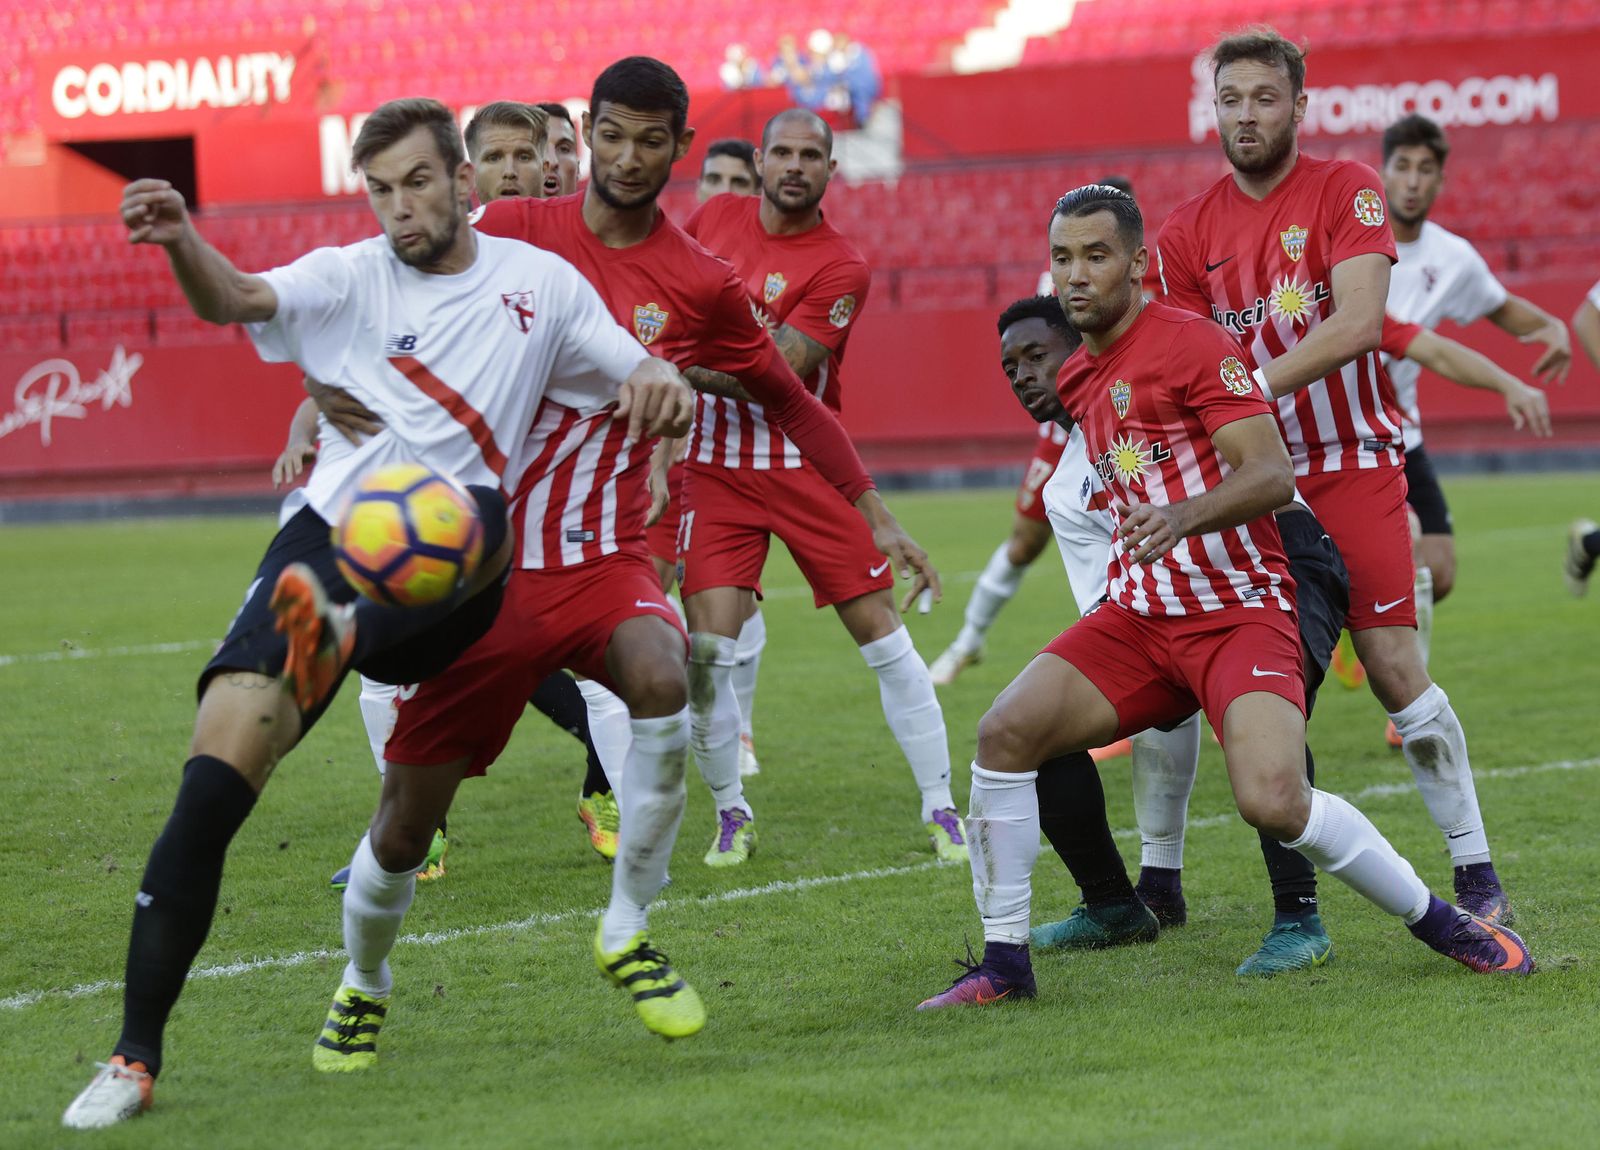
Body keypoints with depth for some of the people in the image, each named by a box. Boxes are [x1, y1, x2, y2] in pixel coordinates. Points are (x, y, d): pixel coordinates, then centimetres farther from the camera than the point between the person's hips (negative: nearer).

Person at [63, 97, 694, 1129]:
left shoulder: (539, 281, 14)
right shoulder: (351, 278, 8)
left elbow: (636, 371, 17)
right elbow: (238, 300, -9)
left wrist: (660, 380, -9)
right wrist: (182, 242, -33)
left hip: (444, 583, 1)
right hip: (329, 538, -1)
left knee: (475, 523, -37)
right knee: (213, 785, -16)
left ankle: (340, 634, -58)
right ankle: (135, 1059, -12)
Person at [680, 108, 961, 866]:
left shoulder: (840, 267, -12)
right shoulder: (712, 219, 3)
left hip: (806, 466, -2)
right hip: (716, 469, 2)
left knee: (881, 632, -1)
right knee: (707, 648, -9)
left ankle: (940, 808, 9)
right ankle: (730, 814, 9)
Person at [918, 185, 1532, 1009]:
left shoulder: (1191, 343, -9)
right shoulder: (1077, 379, 15)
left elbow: (1271, 473, -20)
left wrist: (1182, 516, -33)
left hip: (1239, 608, -7)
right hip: (1141, 612, 7)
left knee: (1274, 802, -26)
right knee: (1005, 731, -15)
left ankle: (1441, 923, -3)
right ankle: (1003, 963, -5)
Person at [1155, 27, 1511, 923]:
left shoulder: (1346, 191, -5)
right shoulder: (1188, 233, 6)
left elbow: (1357, 322, -18)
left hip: (1353, 465, -4)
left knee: (1396, 672, -10)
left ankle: (1478, 874, 0)